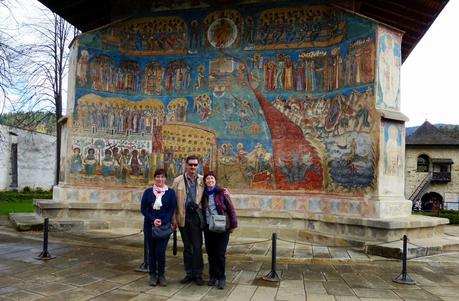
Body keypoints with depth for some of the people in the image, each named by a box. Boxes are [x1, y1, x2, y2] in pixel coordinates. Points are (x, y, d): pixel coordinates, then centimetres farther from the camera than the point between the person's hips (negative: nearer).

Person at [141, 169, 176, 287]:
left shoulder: (170, 192, 2)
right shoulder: (148, 192, 5)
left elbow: (172, 209, -1)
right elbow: (143, 208, 2)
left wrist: (163, 221, -14)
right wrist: (153, 220, -11)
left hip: (165, 226, -1)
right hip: (150, 226, 2)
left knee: (161, 252, -4)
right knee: (152, 251, 7)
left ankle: (161, 275, 12)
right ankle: (153, 275, 19)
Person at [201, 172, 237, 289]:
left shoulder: (222, 192, -3)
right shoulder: (204, 194, 8)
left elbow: (231, 209, -3)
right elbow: (202, 211, 13)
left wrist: (233, 225, -5)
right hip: (208, 228, 4)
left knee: (220, 254, -4)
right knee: (210, 253, 7)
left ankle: (221, 278, 10)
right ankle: (213, 276, 22)